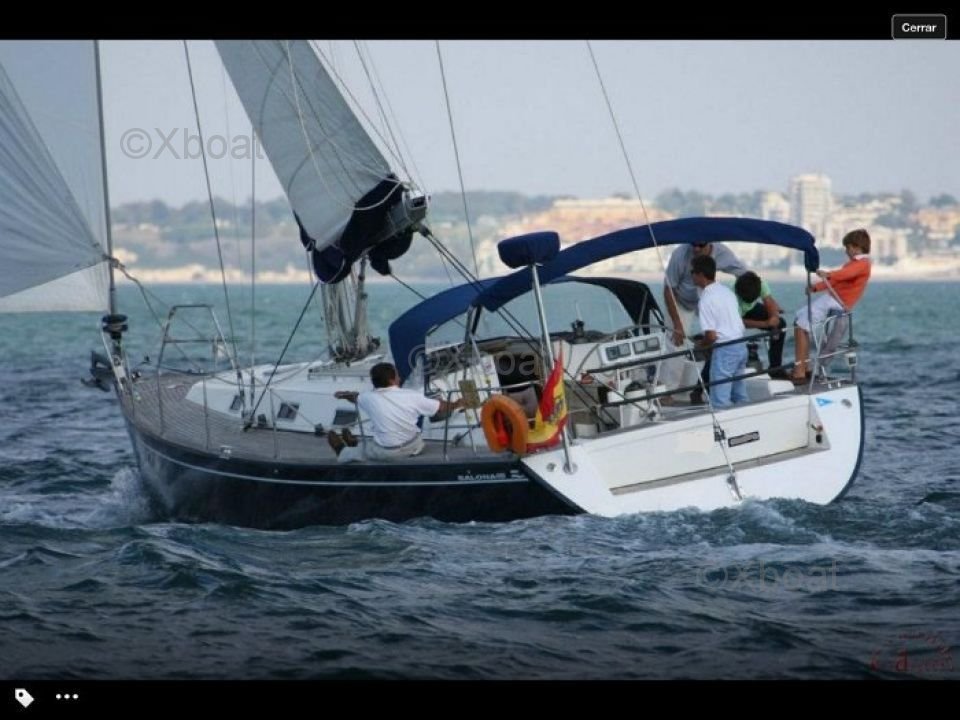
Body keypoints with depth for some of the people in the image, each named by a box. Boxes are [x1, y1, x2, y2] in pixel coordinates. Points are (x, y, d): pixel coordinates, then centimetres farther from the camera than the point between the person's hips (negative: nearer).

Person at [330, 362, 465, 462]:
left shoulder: (369, 398, -13)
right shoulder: (412, 396, -14)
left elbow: (355, 397, 12)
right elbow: (441, 408, -2)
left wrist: (344, 394, 36)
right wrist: (456, 404, 20)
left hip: (388, 454, -3)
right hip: (414, 448, 3)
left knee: (363, 451, 26)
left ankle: (343, 452, 58)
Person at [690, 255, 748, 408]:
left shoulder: (706, 300, -13)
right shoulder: (727, 291, 11)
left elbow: (711, 336, -17)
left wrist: (701, 345, 5)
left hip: (725, 350, -9)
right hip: (741, 346, 9)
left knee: (720, 401, -7)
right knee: (740, 397, 15)